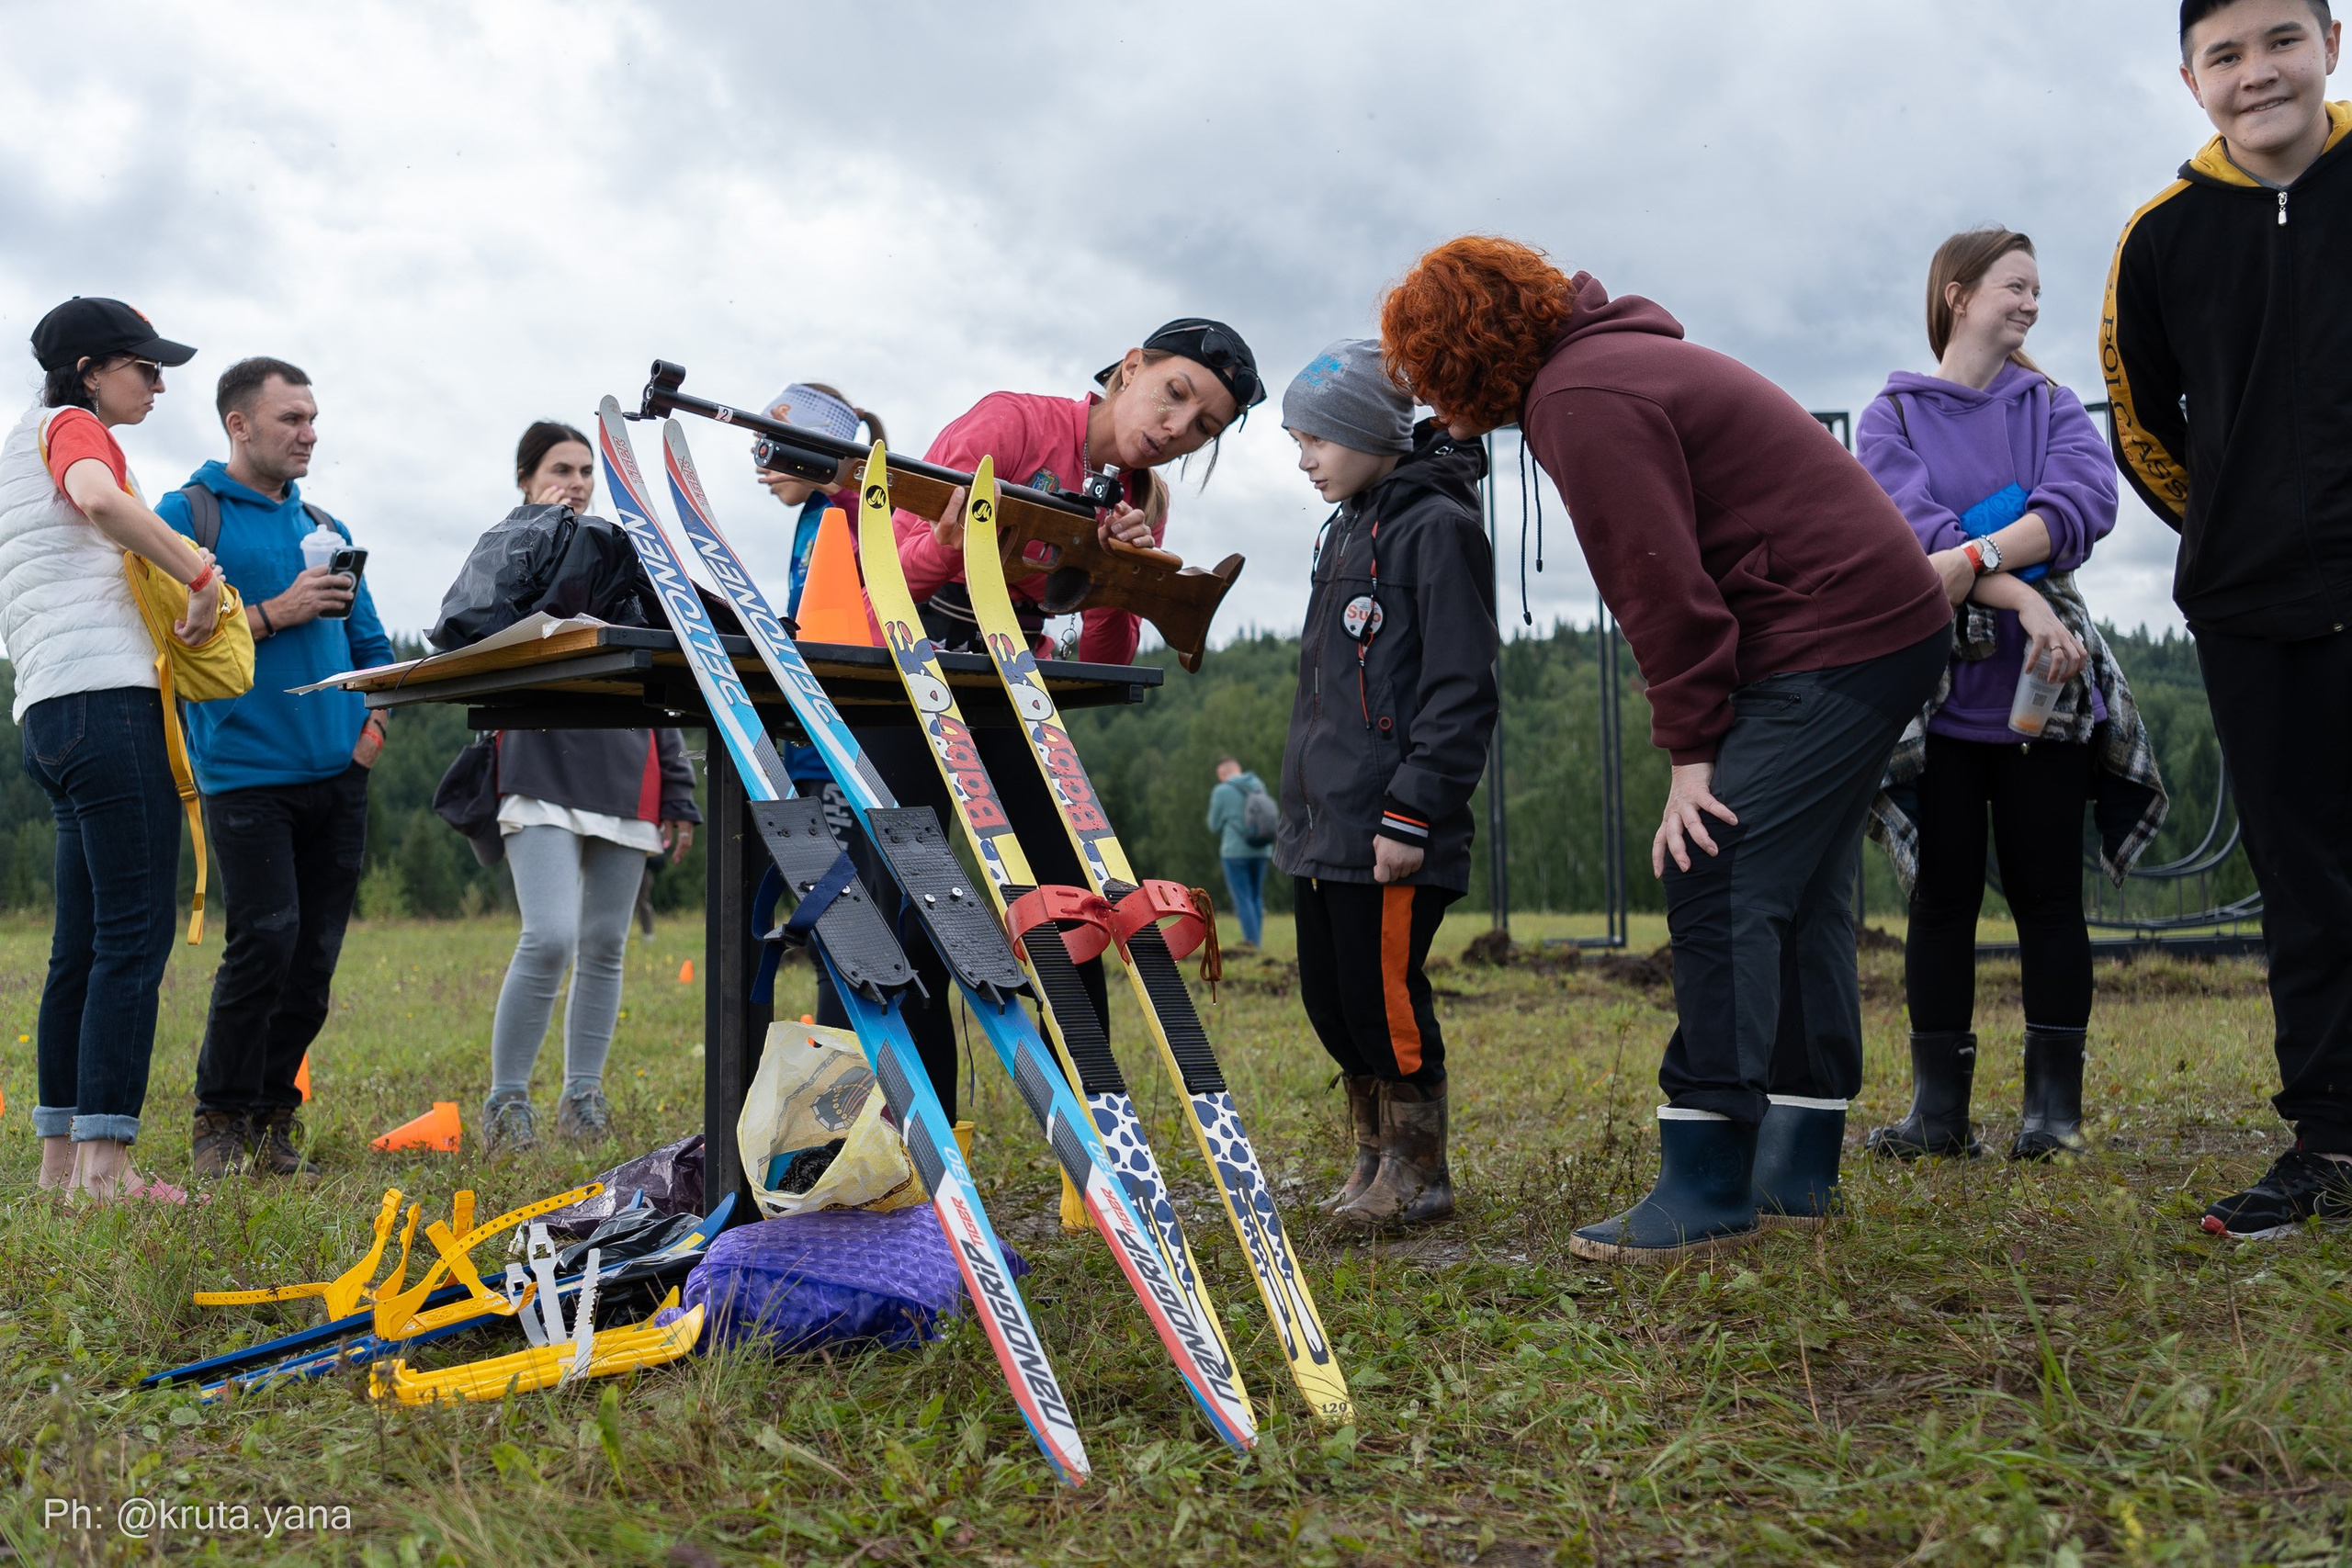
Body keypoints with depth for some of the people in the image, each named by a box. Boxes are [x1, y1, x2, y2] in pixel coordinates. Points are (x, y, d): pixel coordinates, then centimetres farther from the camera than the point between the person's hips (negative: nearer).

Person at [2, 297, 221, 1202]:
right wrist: (203, 575, -17)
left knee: (85, 941, 11)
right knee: (135, 933, -12)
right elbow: (99, 500, -25)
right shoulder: (73, 427, -1)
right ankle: (106, 1165, -15)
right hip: (105, 696, -10)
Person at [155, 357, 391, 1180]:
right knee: (266, 940, -14)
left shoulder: (325, 527, 19)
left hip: (338, 773, 6)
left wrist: (377, 722, 6)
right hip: (246, 768, -6)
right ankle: (220, 1123, 2)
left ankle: (273, 1121, 17)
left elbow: (371, 643, 22)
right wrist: (275, 613, -13)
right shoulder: (187, 514, 1)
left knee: (314, 955, 5)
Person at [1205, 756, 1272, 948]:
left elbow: (1214, 825, 0)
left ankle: (1251, 941, -9)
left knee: (1242, 898, -3)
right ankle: (1256, 941, 15)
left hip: (1235, 851, -5)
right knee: (1256, 897, 13)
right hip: (1261, 850, 6)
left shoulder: (1222, 791, -8)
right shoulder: (1259, 786, 7)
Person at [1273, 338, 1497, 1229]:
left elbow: (1460, 690, -16)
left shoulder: (1438, 527, -10)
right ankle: (1374, 1157, 26)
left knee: (1384, 991, -5)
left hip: (1390, 828, -9)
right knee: (1329, 995, 12)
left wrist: (1412, 815, -19)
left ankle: (1418, 1173, 10)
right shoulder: (1346, 530, 18)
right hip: (1325, 820, 9)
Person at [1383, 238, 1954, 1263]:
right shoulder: (1613, 362, 19)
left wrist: (1691, 749, -14)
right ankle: (1797, 1173, 19)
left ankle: (1704, 1193, -12)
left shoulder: (1584, 398, -14)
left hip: (1830, 640, -11)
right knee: (1798, 897, 12)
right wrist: (1703, 732, 13)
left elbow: (1661, 583, -19)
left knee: (1721, 895, -13)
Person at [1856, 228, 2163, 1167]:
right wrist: (2025, 598, -23)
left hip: (2044, 690, 2)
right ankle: (1939, 1109, 9)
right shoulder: (1891, 418, 6)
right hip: (1938, 693, -1)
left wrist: (1976, 558, -23)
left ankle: (2055, 1105, 9)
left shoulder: (2052, 408, 11)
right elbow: (1916, 526, -11)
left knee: (2048, 895, 3)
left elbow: (2089, 498, -9)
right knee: (1942, 898, 2)